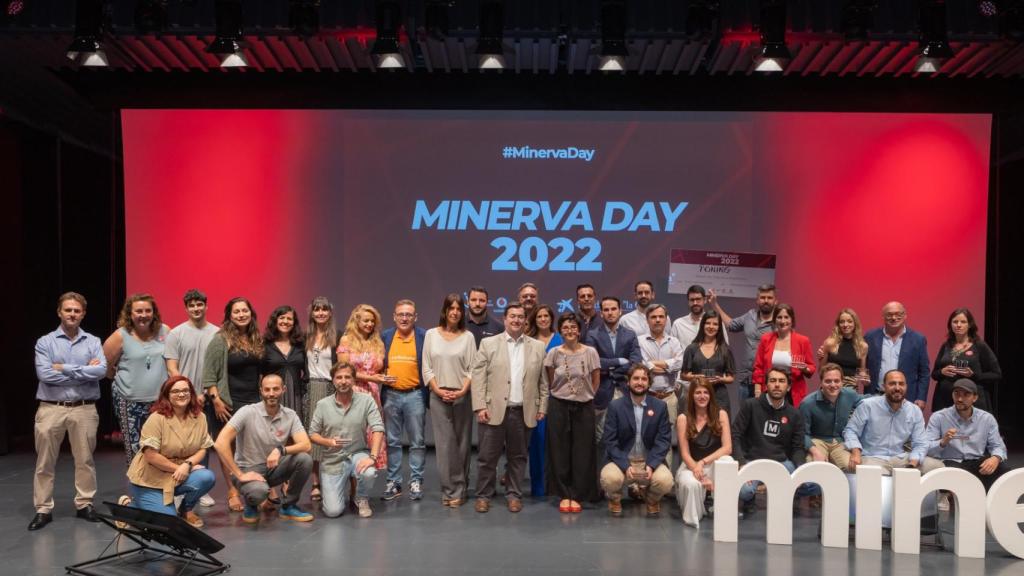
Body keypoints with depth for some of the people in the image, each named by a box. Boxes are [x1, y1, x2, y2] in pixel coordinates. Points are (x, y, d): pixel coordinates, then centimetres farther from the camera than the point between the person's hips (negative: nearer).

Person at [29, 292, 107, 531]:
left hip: (84, 409, 1)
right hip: (51, 409, -1)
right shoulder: (45, 342, 2)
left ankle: (84, 504, 20)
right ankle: (43, 509, 14)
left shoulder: (93, 342, 5)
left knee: (85, 460, 8)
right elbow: (44, 374, -12)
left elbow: (101, 370, -12)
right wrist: (83, 371, -10)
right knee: (45, 462, 5)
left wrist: (65, 368, -11)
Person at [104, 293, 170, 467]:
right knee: (134, 451, 3)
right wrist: (124, 379, 9)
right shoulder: (121, 336, -3)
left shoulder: (164, 331, 3)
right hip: (130, 403, -2)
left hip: (160, 401, 2)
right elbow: (105, 365, 2)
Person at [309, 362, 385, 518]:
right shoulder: (322, 404, -3)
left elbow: (378, 429, -14)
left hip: (358, 454, 0)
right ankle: (341, 489, 26)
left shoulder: (366, 400, -7)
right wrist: (329, 442, -19)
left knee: (369, 473, -35)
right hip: (333, 460, 1)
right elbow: (312, 434, 2)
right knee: (333, 511, -11)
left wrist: (372, 457, -27)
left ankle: (362, 499, 1)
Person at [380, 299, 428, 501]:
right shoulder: (385, 336, 6)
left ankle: (416, 482, 13)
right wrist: (381, 377, -3)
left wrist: (429, 392, -8)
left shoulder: (424, 336, -2)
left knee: (417, 441, 4)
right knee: (392, 441, 9)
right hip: (390, 395, 3)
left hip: (415, 395, -2)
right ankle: (393, 482, 18)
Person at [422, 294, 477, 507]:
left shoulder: (468, 336, 2)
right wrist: (438, 390, -7)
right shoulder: (431, 334, 5)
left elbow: (472, 369, 0)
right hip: (438, 395, 0)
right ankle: (449, 490, 6)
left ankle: (459, 491, 12)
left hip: (462, 395, 0)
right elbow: (426, 368, 4)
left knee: (461, 443, 4)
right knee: (444, 443, -1)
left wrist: (462, 391, -12)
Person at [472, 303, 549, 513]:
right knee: (488, 456, 3)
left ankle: (514, 494, 21)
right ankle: (484, 495, 15)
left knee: (517, 456, 9)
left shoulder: (537, 347, 9)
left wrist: (542, 407, 5)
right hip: (494, 410, -2)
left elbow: (543, 381, 10)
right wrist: (480, 406, -9)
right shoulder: (488, 343, 2)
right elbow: (478, 377, -2)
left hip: (523, 411, 2)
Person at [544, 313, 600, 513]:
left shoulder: (590, 352, -4)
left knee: (582, 452, 3)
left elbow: (596, 381, 6)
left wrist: (586, 397, 10)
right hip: (559, 406, 0)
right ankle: (563, 495, 16)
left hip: (584, 407, 0)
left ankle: (577, 496, 14)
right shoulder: (554, 353, -3)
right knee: (560, 451, 5)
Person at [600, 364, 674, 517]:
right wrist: (625, 466, -20)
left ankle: (651, 498, 10)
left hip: (650, 460, 1)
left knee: (665, 481, -29)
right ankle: (615, 499, 7)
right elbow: (610, 441, -6)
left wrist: (651, 465, -17)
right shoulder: (615, 406, -1)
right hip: (623, 460, -1)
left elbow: (664, 440, -2)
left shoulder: (660, 406, 3)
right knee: (609, 478, -33)